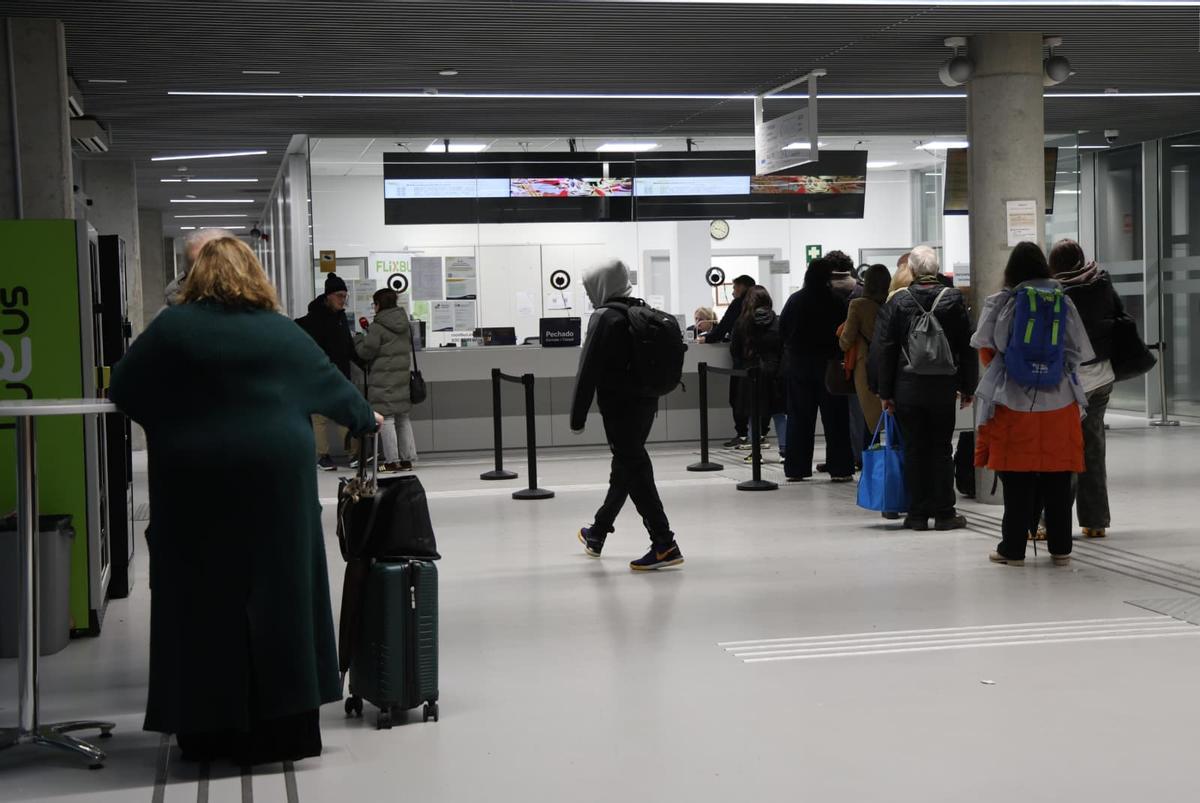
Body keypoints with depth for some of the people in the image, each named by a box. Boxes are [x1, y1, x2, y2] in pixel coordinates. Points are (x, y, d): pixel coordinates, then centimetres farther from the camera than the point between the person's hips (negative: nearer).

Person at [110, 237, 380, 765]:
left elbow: (122, 389, 6)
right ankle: (280, 726, 11)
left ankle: (212, 730, 11)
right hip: (276, 476, 1)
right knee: (277, 596, 6)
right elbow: (329, 383, 18)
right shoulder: (280, 331, 6)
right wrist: (364, 418, 35)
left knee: (204, 600, 6)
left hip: (195, 483, -1)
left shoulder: (172, 327, 0)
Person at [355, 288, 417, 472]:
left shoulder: (378, 327, -12)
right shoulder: (405, 325, 10)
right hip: (404, 376, 7)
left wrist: (359, 340, 8)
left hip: (384, 379, -7)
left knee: (386, 419, -3)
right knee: (403, 418, 12)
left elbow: (367, 351, -11)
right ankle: (407, 459, 14)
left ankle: (392, 460, -4)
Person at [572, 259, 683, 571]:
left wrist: (578, 416, -11)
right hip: (646, 402, 9)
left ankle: (664, 545, -10)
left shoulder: (605, 317, -14)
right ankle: (597, 533, 35)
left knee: (634, 470, -6)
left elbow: (589, 370, -15)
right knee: (625, 466, 18)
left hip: (620, 406, -9)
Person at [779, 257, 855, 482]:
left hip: (797, 364, 3)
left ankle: (796, 469, 8)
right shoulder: (835, 302, -12)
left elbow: (782, 330, 3)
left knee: (798, 417, 8)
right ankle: (839, 469, 3)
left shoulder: (795, 300, -2)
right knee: (834, 417, 3)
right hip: (827, 364, -3)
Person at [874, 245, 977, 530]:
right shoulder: (955, 299, -2)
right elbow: (968, 347, 1)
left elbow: (882, 349, -4)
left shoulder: (897, 301, -4)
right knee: (942, 448, 7)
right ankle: (944, 513, 9)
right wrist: (967, 388, 8)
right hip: (943, 387, 0)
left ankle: (917, 514, 8)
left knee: (914, 450, 5)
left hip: (907, 387, 0)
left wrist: (885, 392, 2)